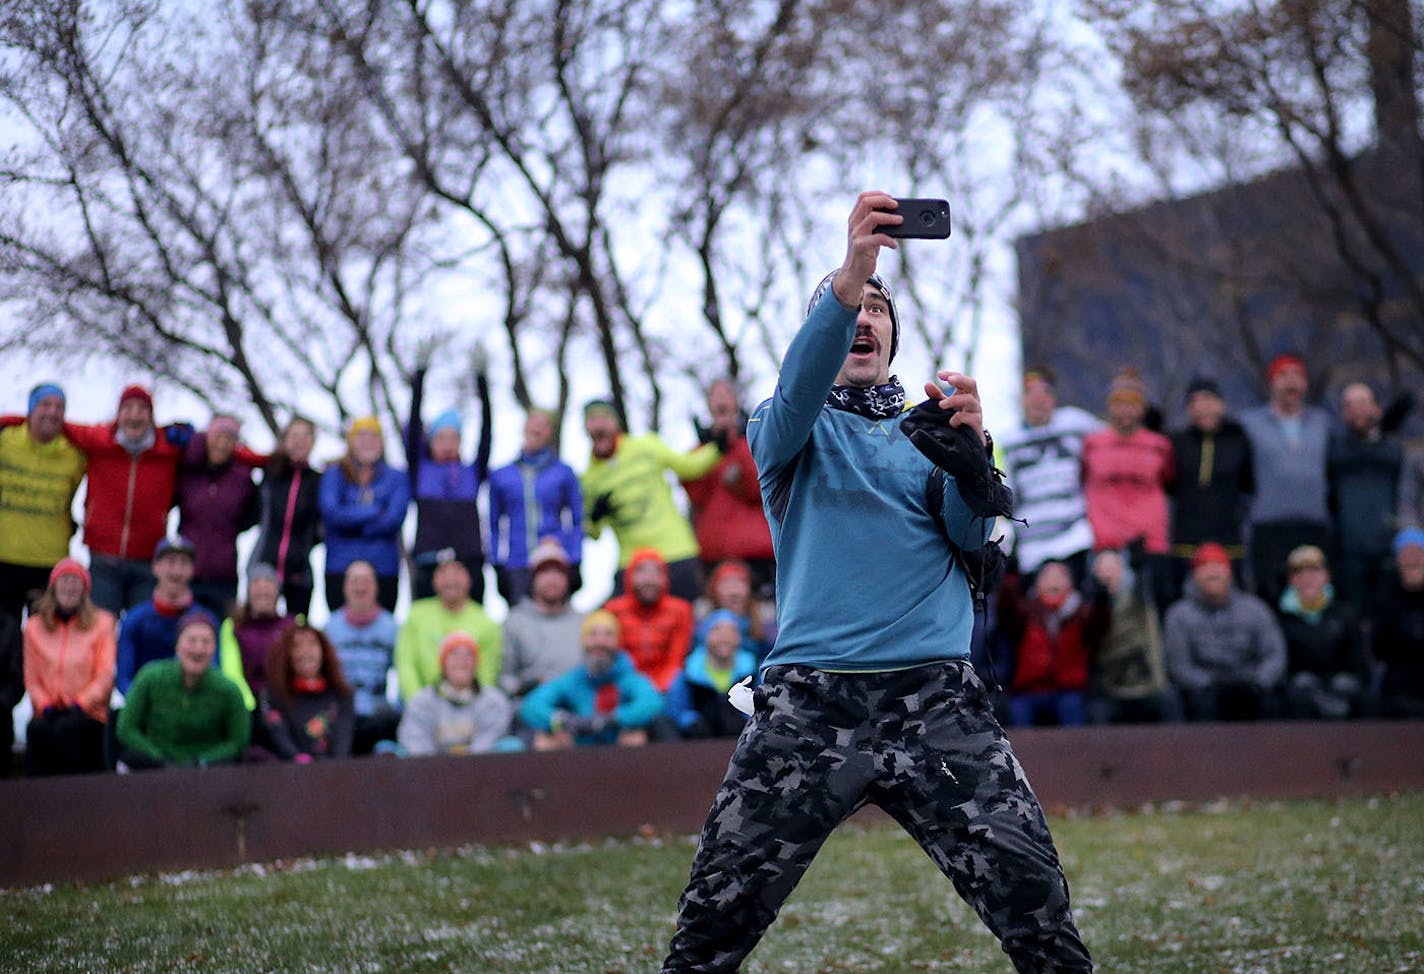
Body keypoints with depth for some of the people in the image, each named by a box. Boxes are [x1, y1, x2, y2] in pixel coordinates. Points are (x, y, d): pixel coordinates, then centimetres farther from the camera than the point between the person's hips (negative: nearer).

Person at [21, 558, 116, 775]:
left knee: (66, 727, -35)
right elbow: (31, 678, 12)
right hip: (51, 711, 2)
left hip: (88, 712, -2)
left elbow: (105, 674, 1)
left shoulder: (101, 623, 8)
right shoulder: (35, 626, 15)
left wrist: (81, 703, -12)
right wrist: (44, 705, -6)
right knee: (38, 729, -33)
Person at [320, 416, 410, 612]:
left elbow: (394, 519, -6)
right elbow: (331, 512, -7)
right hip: (340, 570, 0)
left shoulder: (396, 477, 9)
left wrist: (349, 518, -6)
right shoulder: (334, 475, 11)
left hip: (384, 568, 0)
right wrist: (374, 511, -7)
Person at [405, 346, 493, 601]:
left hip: (469, 559, 1)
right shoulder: (420, 470, 13)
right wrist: (421, 371, 3)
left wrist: (481, 376, 6)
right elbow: (413, 425, 7)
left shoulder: (473, 472, 16)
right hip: (429, 559, -1)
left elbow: (486, 427, 11)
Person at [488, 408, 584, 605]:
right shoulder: (501, 476, 10)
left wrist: (575, 564, 2)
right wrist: (497, 565, 7)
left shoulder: (564, 473, 7)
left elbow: (577, 521, 9)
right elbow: (494, 525, 14)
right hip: (516, 567, 1)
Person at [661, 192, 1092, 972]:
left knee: (1036, 908, -10)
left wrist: (969, 452, -21)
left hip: (935, 695, 1)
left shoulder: (929, 422, 17)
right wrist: (848, 276, -29)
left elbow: (971, 533, 1)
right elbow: (798, 387, -12)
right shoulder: (792, 429, 12)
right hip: (809, 701, -1)